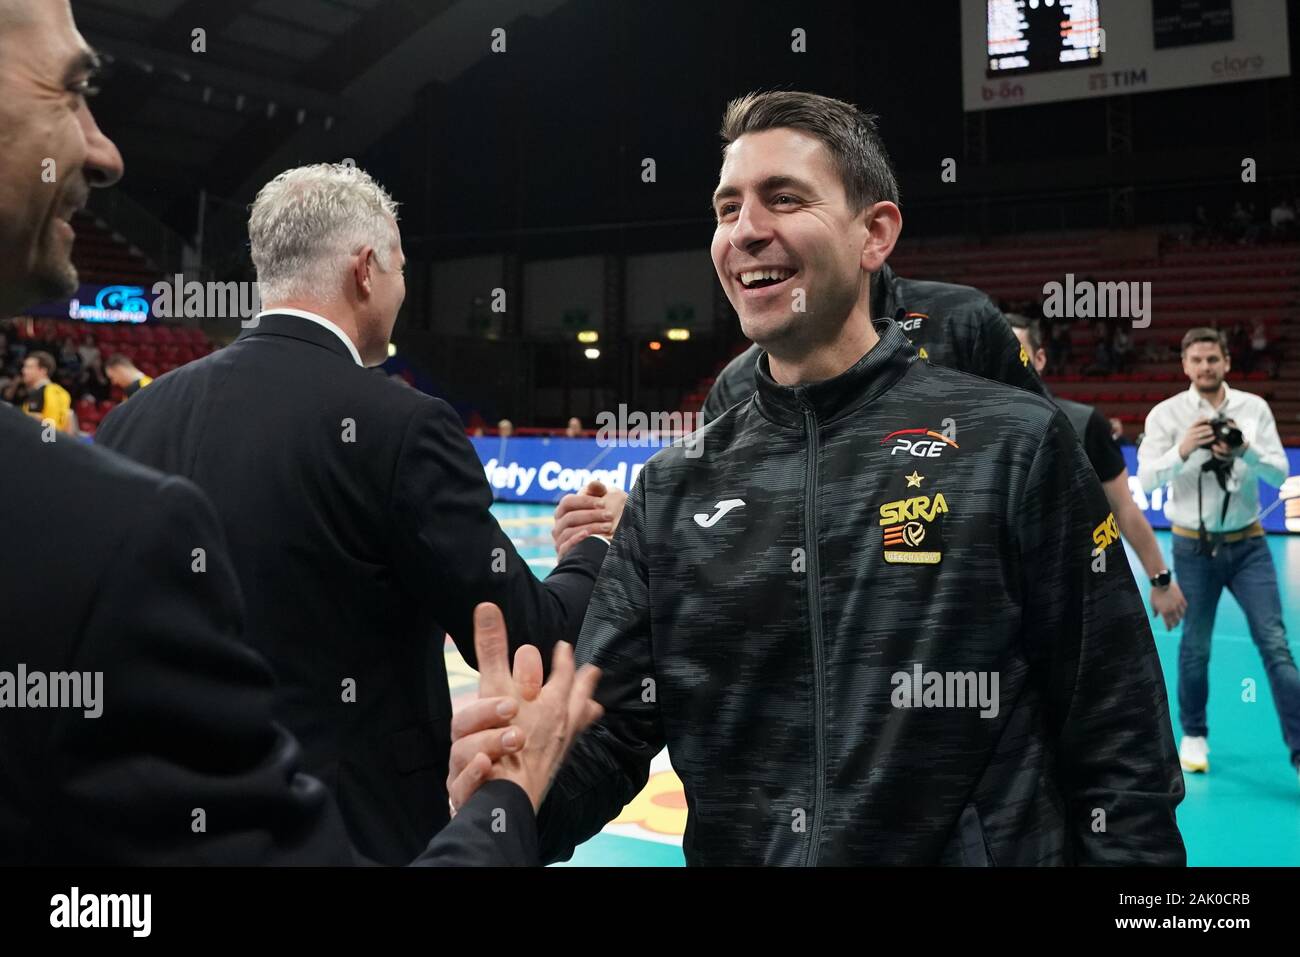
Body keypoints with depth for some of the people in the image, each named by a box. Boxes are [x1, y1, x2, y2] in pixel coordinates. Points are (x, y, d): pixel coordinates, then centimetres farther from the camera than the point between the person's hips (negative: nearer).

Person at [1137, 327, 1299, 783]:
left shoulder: (1254, 408, -1)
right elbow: (1147, 479, -13)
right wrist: (1183, 450, -29)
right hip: (1194, 546, -1)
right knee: (1195, 647, 11)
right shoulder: (1166, 414, -6)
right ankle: (1194, 737, 32)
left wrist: (1246, 449, -21)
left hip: (1248, 543, 1)